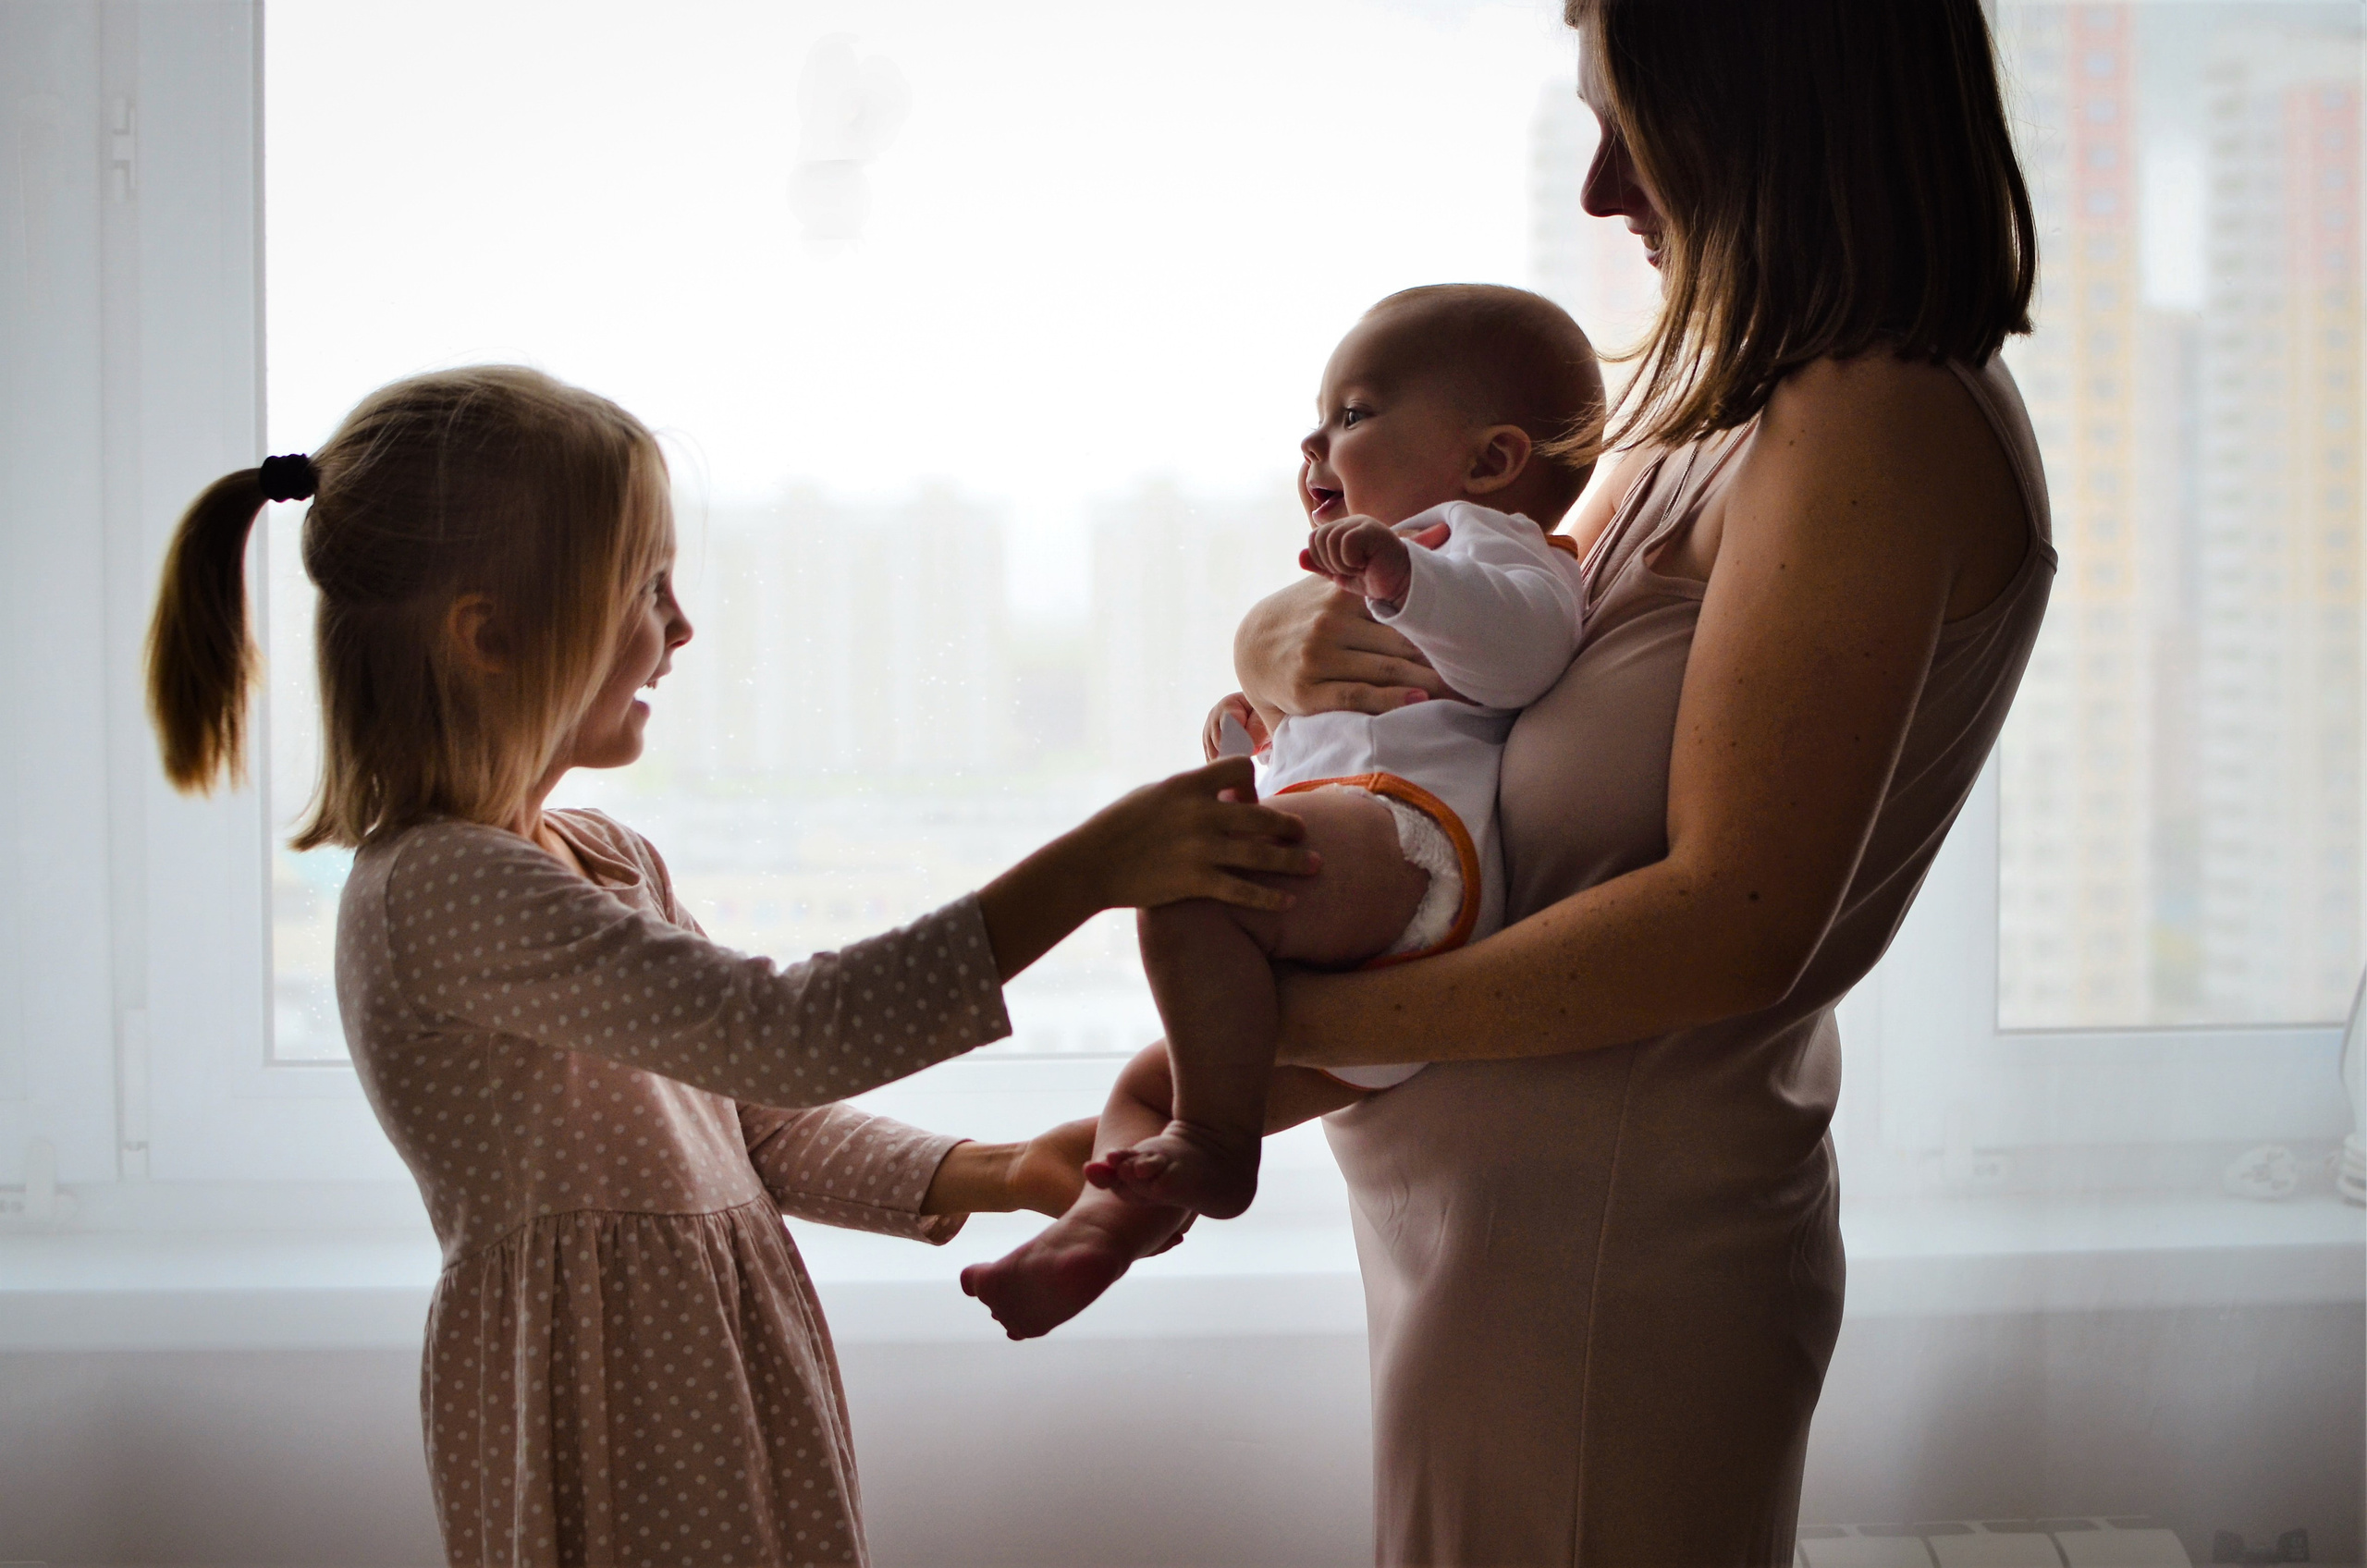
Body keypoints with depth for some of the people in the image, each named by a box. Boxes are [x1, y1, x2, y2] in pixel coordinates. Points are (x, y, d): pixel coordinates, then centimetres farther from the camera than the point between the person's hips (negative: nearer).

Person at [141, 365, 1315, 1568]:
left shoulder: (604, 857, 11)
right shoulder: (441, 889, -21)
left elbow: (761, 1127, 14)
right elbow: (789, 1038, -30)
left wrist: (995, 1176, 0)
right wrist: (1089, 869, -29)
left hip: (717, 1371, 9)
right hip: (609, 1414, -9)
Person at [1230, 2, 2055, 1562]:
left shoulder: (1879, 424, -20)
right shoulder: (1724, 390, 11)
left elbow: (1732, 921, -25)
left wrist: (1294, 1023, -20)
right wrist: (1287, 641, -5)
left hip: (1606, 1245, -9)